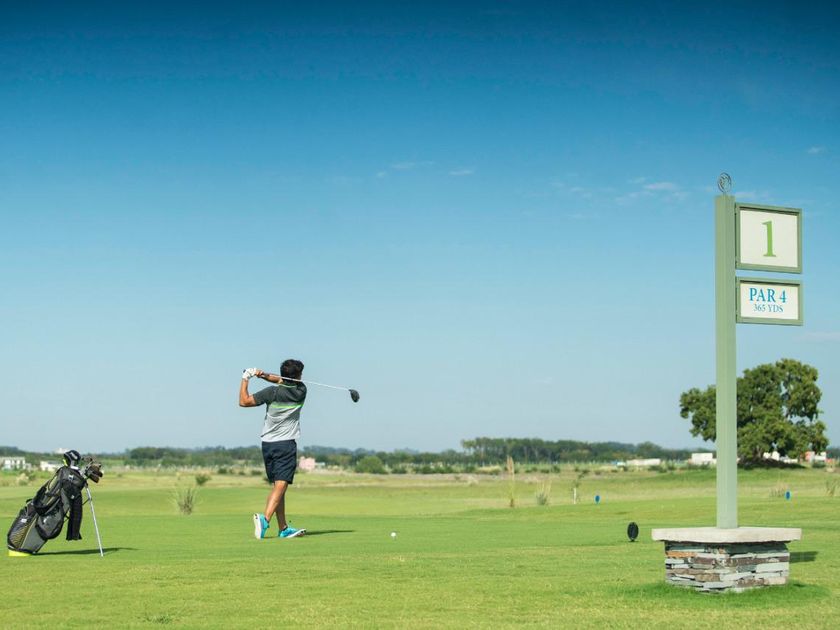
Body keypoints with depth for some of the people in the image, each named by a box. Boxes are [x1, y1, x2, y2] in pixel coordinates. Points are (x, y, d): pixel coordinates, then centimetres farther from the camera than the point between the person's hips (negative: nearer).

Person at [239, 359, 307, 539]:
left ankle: (283, 528, 12)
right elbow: (283, 381, 12)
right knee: (281, 485, -12)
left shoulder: (272, 392, -6)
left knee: (276, 486, 10)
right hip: (286, 444, -3)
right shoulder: (301, 391, -2)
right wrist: (265, 375, -4)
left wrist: (245, 379, 2)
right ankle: (265, 518, -33)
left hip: (268, 444, 3)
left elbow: (244, 401, -7)